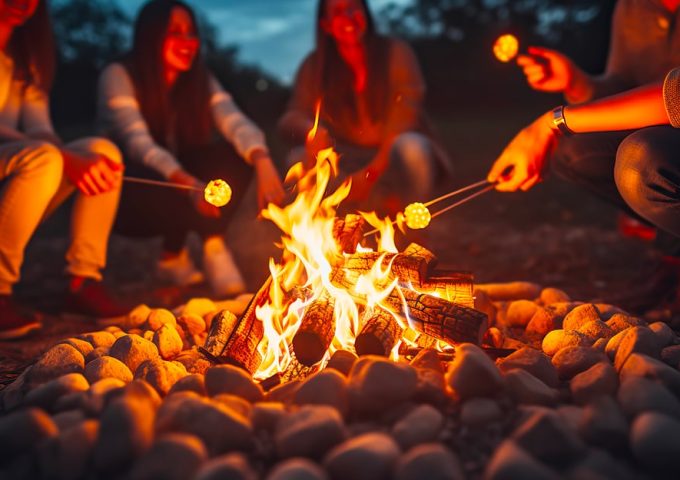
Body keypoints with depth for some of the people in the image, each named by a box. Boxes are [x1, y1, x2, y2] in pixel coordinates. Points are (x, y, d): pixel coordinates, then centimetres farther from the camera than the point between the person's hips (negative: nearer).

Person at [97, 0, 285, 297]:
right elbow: (138, 144, -28)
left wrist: (263, 161, -40)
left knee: (237, 155, -20)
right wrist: (189, 183, -46)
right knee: (165, 186, -38)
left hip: (181, 191, 5)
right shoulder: (118, 77, -13)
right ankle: (213, 247, -11)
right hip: (128, 198, -4)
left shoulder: (199, 80, 1)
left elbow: (236, 124, -17)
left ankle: (174, 255, -18)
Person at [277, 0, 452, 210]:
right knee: (301, 158, -24)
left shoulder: (396, 52, -7)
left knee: (410, 147, -35)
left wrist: (373, 172, -26)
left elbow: (405, 116, -14)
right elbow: (290, 119, -7)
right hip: (349, 160, 2)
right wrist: (311, 130, -34)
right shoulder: (314, 65, 0)